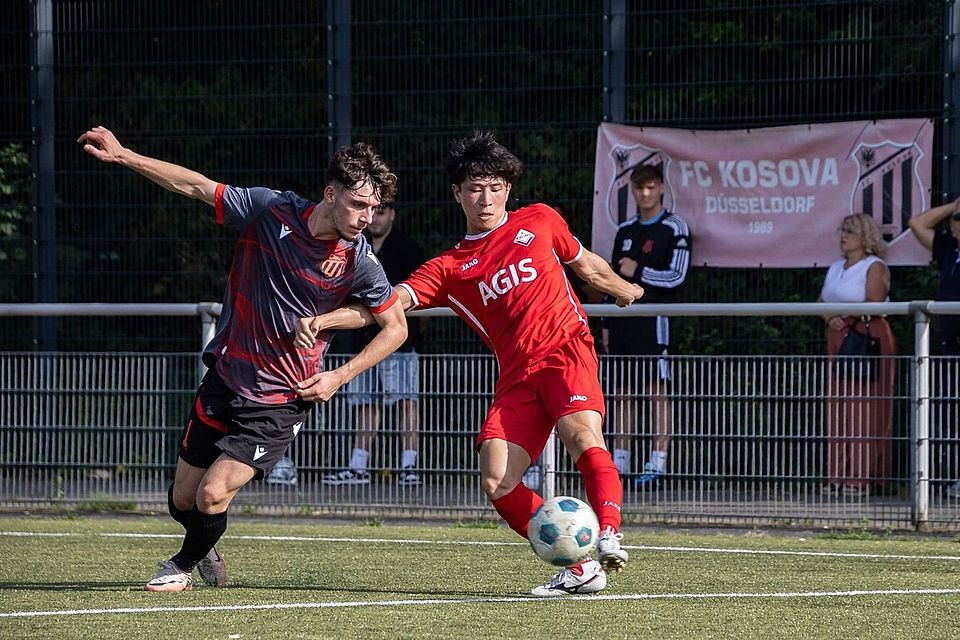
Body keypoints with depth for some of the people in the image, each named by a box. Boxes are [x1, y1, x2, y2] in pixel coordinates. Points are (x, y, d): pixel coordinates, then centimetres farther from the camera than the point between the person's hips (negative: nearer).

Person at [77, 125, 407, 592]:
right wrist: (123, 156, -5)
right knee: (182, 499, 10)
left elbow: (396, 327, 0)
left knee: (212, 496, -14)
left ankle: (184, 564, 19)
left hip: (279, 405, -3)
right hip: (224, 382, 3)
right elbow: (197, 187, 0)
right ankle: (207, 551, 45)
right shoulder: (271, 210, -10)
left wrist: (338, 377, -8)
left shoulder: (359, 263, -13)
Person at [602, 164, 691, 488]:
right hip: (623, 319, 6)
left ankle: (658, 462, -11)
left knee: (658, 391, -8)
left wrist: (638, 272, -8)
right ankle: (620, 460, 9)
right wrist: (607, 325, 16)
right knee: (622, 393, 6)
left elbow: (676, 276, -10)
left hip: (654, 318, -6)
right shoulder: (625, 231, 17)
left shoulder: (674, 228, -2)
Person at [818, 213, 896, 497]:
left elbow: (874, 305, -14)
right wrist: (830, 318, -2)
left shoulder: (874, 267, -3)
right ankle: (839, 476, 4)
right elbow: (821, 301, 18)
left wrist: (846, 317, -13)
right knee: (837, 409, 3)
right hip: (838, 341, 8)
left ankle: (861, 476, -10)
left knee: (863, 408, -9)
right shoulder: (836, 268, 20)